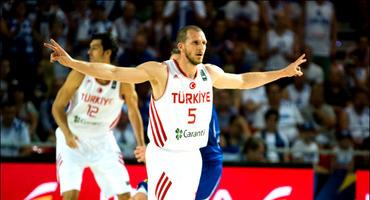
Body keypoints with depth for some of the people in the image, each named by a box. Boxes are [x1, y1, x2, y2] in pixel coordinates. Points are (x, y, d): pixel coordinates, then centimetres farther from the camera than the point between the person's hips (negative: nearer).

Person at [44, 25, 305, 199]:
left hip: (193, 157, 6)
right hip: (165, 157, -6)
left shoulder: (210, 73, 4)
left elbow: (243, 81, 22)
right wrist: (71, 62, -25)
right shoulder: (161, 71, -14)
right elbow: (113, 72, -16)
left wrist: (284, 72, 26)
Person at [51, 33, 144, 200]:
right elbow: (57, 107, -9)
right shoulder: (80, 75, -15)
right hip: (73, 139, -2)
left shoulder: (123, 81, -12)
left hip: (102, 140, 2)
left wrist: (141, 146, 4)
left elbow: (133, 113, 5)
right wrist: (67, 134, -24)